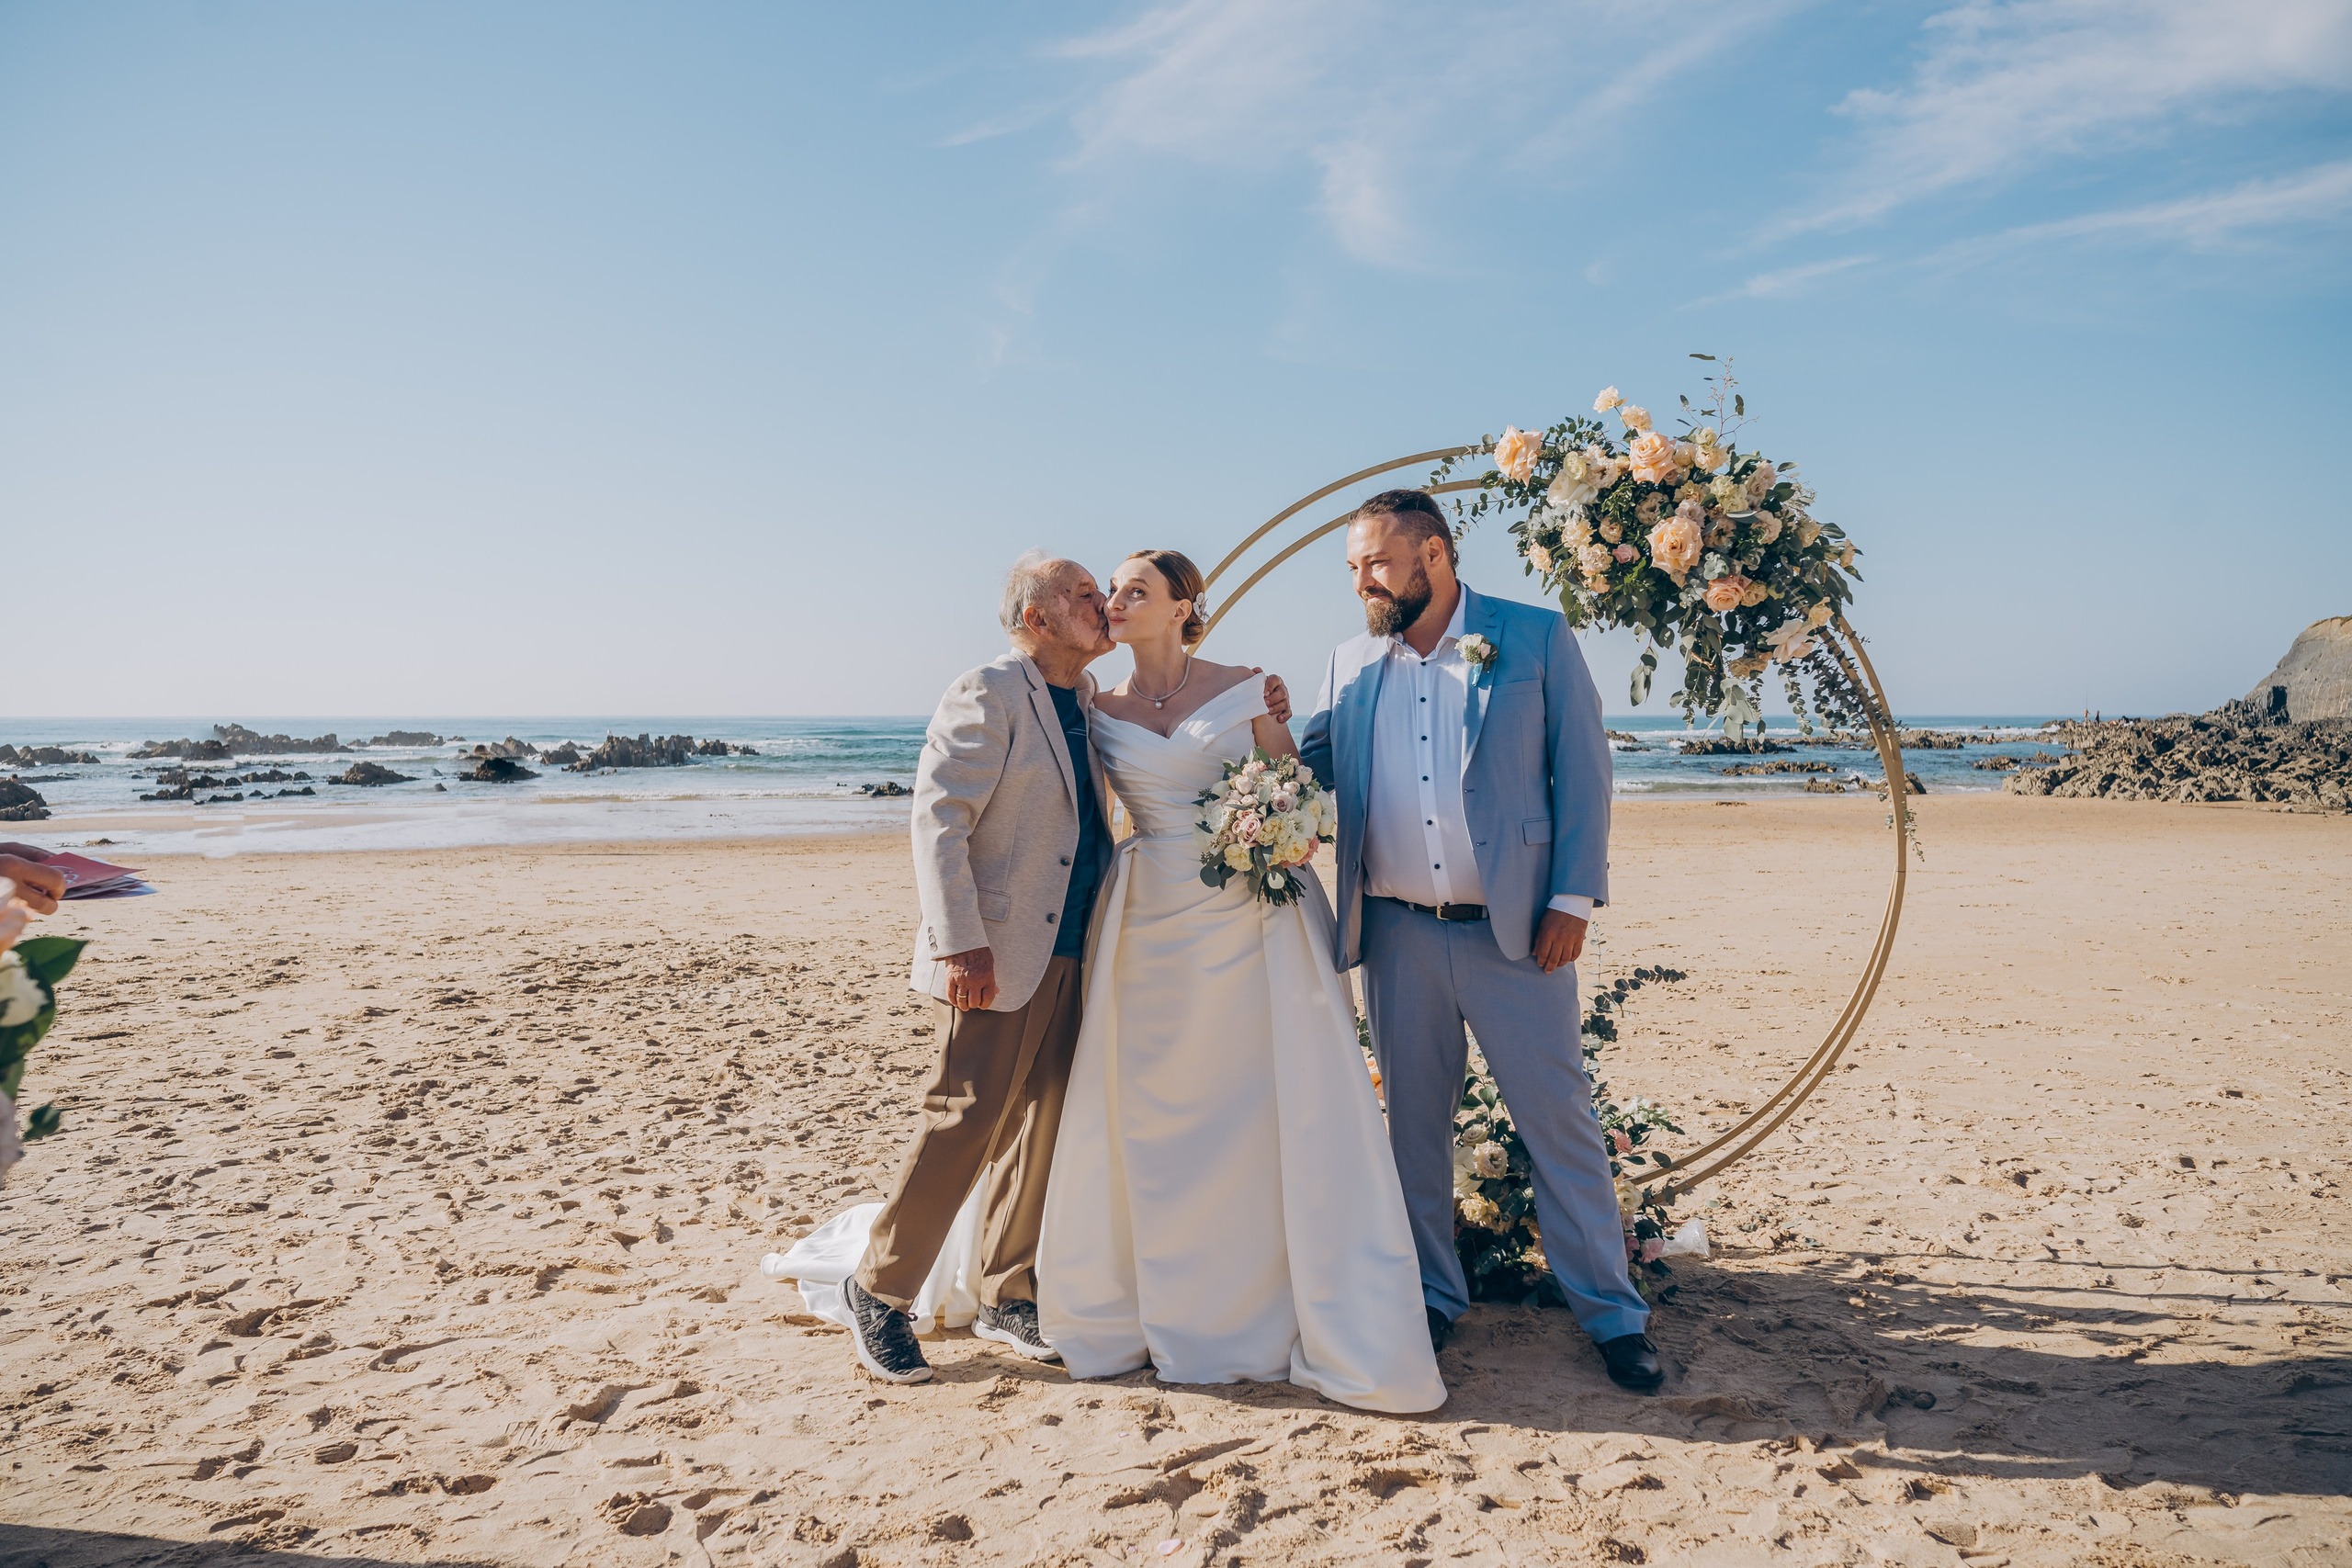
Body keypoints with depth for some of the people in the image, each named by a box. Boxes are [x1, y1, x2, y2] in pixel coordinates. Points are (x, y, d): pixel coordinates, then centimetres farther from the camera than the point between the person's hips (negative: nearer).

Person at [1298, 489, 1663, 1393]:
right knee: (1414, 1123, 12)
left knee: (1560, 1119, 3)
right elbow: (1311, 769, 12)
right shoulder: (1351, 664, 8)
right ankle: (1432, 1299, 28)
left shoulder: (1536, 638, -1)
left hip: (1514, 932, -3)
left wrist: (1574, 899, -8)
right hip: (1398, 936, 3)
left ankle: (1611, 1312, 18)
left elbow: (1582, 769, -2)